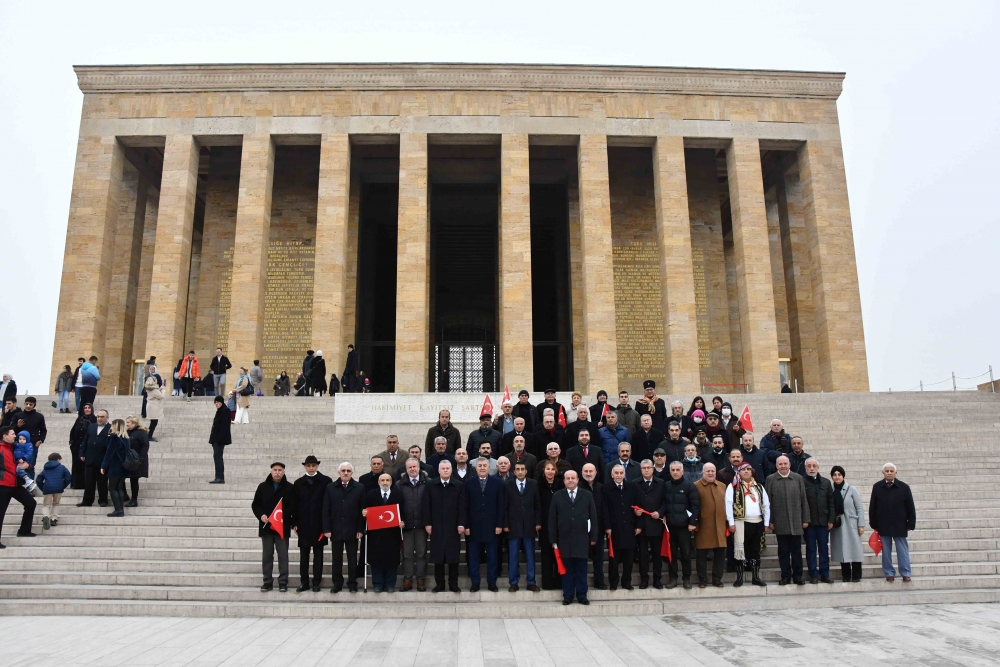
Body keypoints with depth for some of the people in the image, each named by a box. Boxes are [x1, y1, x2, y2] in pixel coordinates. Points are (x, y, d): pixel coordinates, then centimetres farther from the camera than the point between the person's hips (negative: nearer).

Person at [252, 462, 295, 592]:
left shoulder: (289, 487, -1)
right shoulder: (263, 486, 5)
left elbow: (293, 507, -4)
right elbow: (255, 505, 8)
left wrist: (282, 516, -17)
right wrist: (261, 515, -10)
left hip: (282, 526, -2)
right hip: (266, 526, 2)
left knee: (283, 555, 2)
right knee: (267, 555, 7)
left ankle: (283, 582, 8)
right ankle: (267, 582, 14)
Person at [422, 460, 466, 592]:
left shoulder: (459, 486, 1)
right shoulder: (431, 486, 3)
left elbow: (462, 507, -1)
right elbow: (426, 506, 1)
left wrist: (461, 524, -7)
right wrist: (427, 523, -4)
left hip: (453, 527, 0)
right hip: (436, 527, 1)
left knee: (453, 556, 4)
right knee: (437, 557, 5)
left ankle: (453, 584, 13)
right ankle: (439, 584, 14)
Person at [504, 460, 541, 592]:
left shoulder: (533, 484, 5)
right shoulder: (507, 485, 2)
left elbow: (538, 505, 6)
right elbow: (505, 506, 0)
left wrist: (538, 522, 0)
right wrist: (505, 524, -5)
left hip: (529, 525, 1)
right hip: (513, 525, -1)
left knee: (530, 555, 6)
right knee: (513, 556, 4)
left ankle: (531, 582, 14)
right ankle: (513, 582, 12)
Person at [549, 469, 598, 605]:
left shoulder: (587, 495, 5)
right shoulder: (557, 496, 4)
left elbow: (593, 517, 5)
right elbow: (552, 518, 3)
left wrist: (593, 536, 0)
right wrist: (553, 539, -1)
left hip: (582, 538, 0)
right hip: (564, 538, 0)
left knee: (581, 569, 4)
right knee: (567, 569, 4)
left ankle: (582, 596, 13)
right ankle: (567, 596, 12)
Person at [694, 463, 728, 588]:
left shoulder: (722, 486, 15)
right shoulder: (696, 486, -2)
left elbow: (726, 505, 15)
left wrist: (727, 522, 10)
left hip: (719, 525, 4)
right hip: (703, 526, -4)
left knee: (720, 553, 6)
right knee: (702, 554, 2)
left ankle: (717, 579, 19)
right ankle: (702, 579, 12)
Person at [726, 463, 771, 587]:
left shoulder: (759, 487, 14)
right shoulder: (733, 487, 1)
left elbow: (766, 505, 13)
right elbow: (728, 504, -5)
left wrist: (767, 523, 6)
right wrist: (731, 523, -11)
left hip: (758, 522, 4)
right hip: (741, 522, -4)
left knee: (756, 550, 10)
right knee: (740, 549, -5)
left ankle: (755, 577, 18)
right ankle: (739, 577, 3)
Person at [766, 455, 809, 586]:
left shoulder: (798, 478, 5)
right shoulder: (770, 480, 2)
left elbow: (804, 500, 6)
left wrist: (805, 519, 3)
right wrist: (770, 521, -3)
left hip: (796, 522, 1)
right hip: (780, 523, -1)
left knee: (796, 551, 6)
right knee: (783, 551, 6)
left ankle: (797, 576, 16)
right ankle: (785, 576, 15)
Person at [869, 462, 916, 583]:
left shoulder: (903, 487, -3)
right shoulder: (877, 487, 0)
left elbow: (911, 508, 1)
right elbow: (872, 507, 4)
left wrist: (911, 524, -1)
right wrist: (874, 524, 3)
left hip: (900, 526, -1)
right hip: (883, 526, 1)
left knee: (902, 550, 6)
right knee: (886, 551, 8)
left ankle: (906, 573, 15)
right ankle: (889, 573, 17)